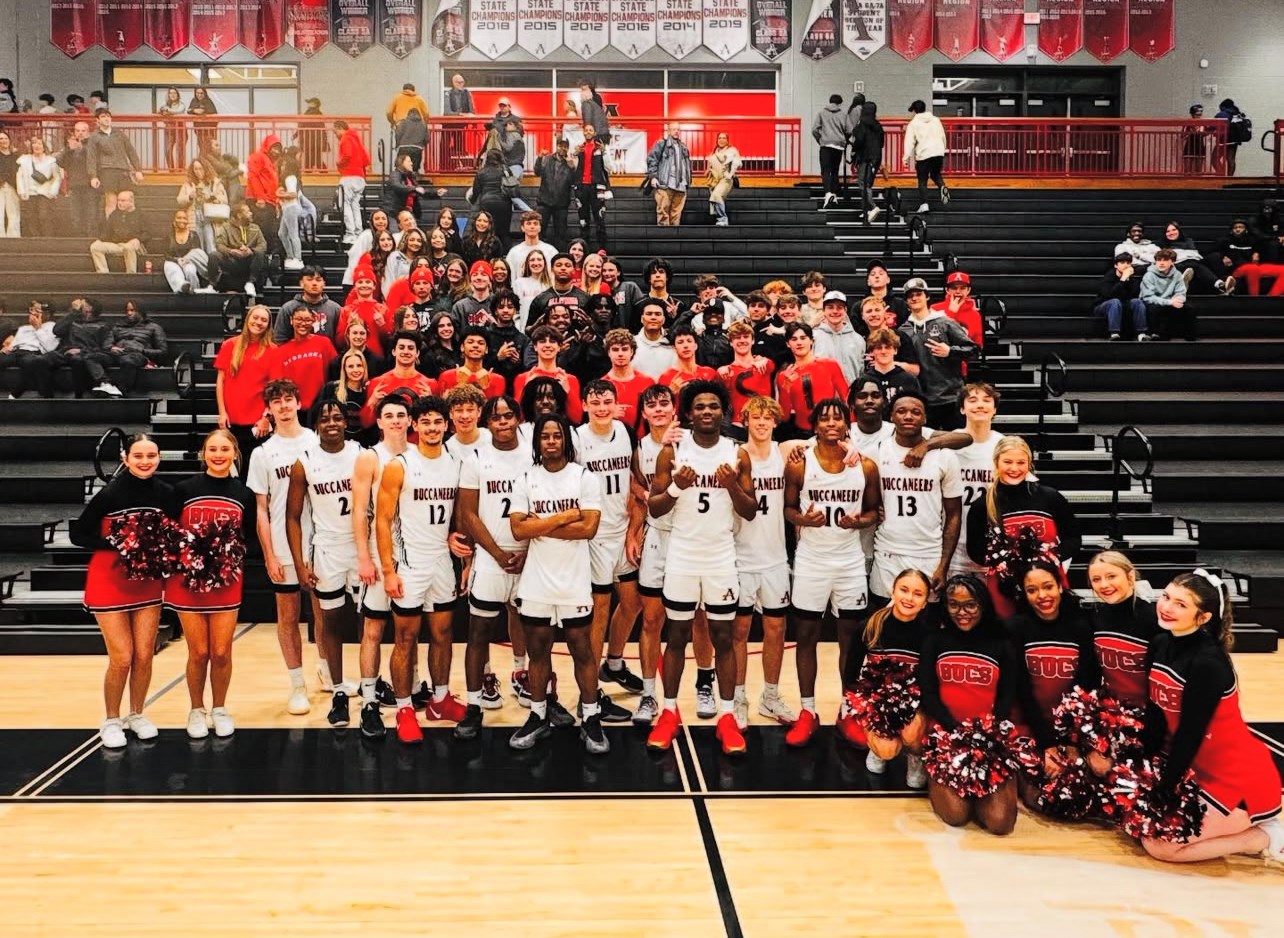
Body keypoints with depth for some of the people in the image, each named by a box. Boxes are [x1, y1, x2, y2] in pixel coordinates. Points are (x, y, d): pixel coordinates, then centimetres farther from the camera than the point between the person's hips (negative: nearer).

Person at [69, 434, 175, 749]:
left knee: (144, 655, 7)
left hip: (148, 582, 4)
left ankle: (136, 715, 27)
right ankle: (111, 721, 19)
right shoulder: (110, 493, -17)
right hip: (109, 583, -3)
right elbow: (78, 534, -12)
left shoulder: (165, 493, -5)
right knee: (121, 658, -2)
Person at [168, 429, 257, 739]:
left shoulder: (244, 494, 2)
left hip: (226, 582, 1)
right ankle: (197, 711, 24)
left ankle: (219, 709, 24)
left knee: (221, 653, 3)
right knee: (198, 653, 4)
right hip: (188, 581, -1)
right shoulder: (184, 489, -4)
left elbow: (247, 539, 8)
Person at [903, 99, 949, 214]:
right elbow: (943, 137, 19)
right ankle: (942, 187, -9)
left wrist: (906, 158, -10)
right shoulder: (936, 120, 15)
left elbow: (909, 142, -7)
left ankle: (923, 205, -8)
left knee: (922, 181, 3)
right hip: (938, 153, 4)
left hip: (923, 154, -4)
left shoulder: (913, 123, 1)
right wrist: (943, 150, 30)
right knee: (936, 174, 23)